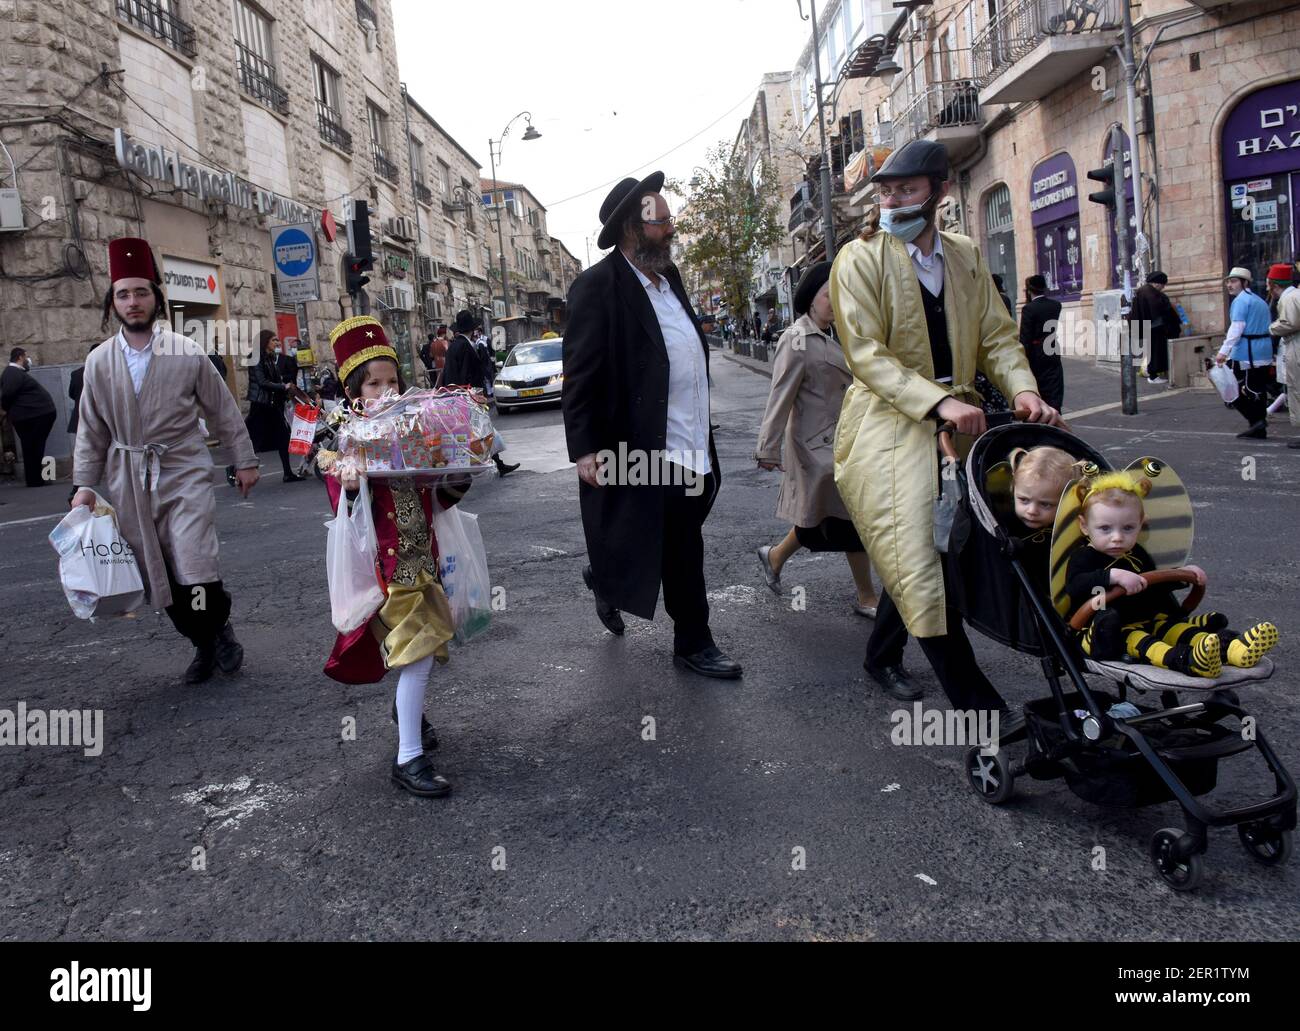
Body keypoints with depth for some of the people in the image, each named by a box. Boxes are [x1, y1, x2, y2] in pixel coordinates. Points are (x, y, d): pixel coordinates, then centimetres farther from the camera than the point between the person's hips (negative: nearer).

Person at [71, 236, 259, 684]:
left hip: (184, 472, -3)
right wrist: (85, 484, 5)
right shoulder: (99, 361, 3)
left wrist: (245, 461, 6)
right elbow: (91, 429, 10)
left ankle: (220, 627, 16)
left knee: (195, 569, -14)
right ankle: (204, 643, 26)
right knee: (157, 576, 8)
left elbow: (223, 411, 3)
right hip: (130, 482, 3)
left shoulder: (187, 353, -5)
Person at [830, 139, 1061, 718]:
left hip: (953, 423, 6)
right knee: (918, 557, -9)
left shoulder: (966, 258, 11)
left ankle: (882, 657, 35)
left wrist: (1022, 388, -12)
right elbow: (866, 354, -14)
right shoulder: (860, 259, -6)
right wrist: (940, 402, -25)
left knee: (913, 555, 14)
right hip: (888, 425, -5)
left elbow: (995, 335, 9)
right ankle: (976, 702, -2)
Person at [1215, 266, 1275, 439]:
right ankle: (1259, 428, 13)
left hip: (1246, 353, -9)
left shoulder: (1241, 300, -8)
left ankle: (1256, 420, -10)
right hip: (1264, 353, 9)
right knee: (1258, 390, 10)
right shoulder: (1260, 300, 21)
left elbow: (1237, 327, -19)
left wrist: (1224, 351, -22)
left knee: (1239, 391, -2)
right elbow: (1267, 327, 25)